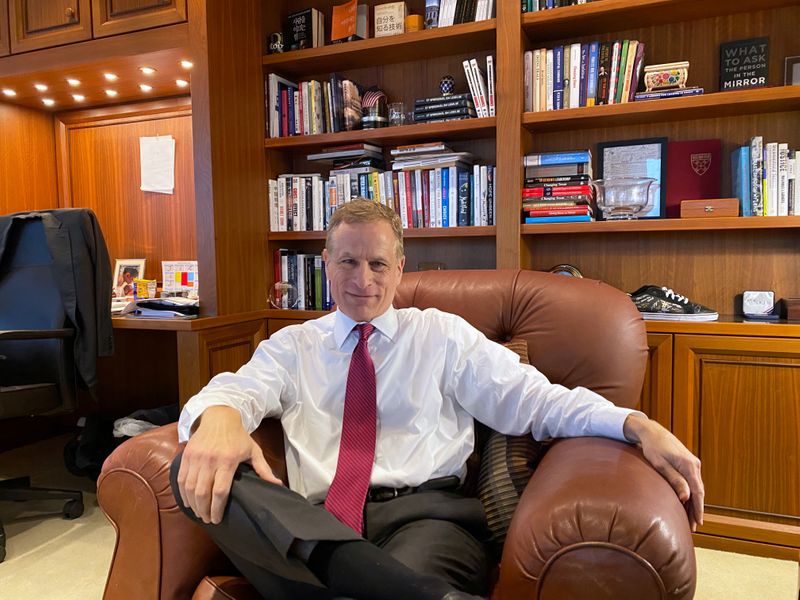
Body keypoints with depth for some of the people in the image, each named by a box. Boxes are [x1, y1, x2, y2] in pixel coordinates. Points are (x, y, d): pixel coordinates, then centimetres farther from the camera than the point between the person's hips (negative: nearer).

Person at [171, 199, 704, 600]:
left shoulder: (442, 334, 15)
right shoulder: (293, 346, 19)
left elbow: (535, 399, 7)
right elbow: (240, 390, 0)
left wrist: (637, 425, -10)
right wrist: (219, 416, -27)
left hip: (426, 512, -5)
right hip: (315, 524, 6)